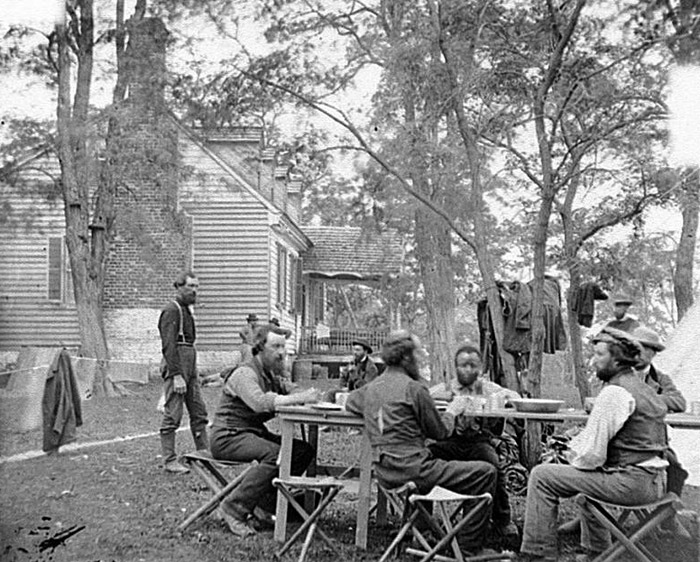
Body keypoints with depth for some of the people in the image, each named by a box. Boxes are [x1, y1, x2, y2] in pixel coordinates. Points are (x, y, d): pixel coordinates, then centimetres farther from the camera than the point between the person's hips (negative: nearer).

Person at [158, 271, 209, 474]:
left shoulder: (187, 310, 19)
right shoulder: (171, 310, -10)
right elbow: (168, 345, -18)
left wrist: (193, 373, 16)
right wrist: (177, 375, -23)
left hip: (190, 366, 10)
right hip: (175, 367, -10)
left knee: (199, 412, 10)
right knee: (172, 416, -5)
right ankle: (169, 461, 1)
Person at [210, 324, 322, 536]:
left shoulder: (273, 376, 14)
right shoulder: (245, 373, -15)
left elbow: (293, 390, 3)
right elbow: (259, 402, -34)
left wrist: (310, 395, -21)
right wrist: (299, 398, -37)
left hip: (255, 433, 9)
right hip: (228, 436, -9)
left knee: (305, 450, -8)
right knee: (275, 453, -32)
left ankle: (264, 508, -5)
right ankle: (235, 507, -19)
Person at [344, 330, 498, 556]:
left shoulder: (371, 387, 10)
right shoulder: (414, 388, -11)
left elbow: (350, 403, 32)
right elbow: (439, 432, -4)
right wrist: (452, 411, 15)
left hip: (384, 474, 8)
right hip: (411, 468, -8)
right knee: (486, 472, -4)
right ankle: (470, 546, -1)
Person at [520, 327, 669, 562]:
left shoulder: (614, 393, -16)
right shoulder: (642, 388, 15)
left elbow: (592, 455, -18)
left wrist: (572, 456, 1)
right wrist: (574, 447, 9)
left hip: (631, 481, -10)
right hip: (653, 481, 10)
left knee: (542, 476, -6)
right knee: (589, 474, 37)